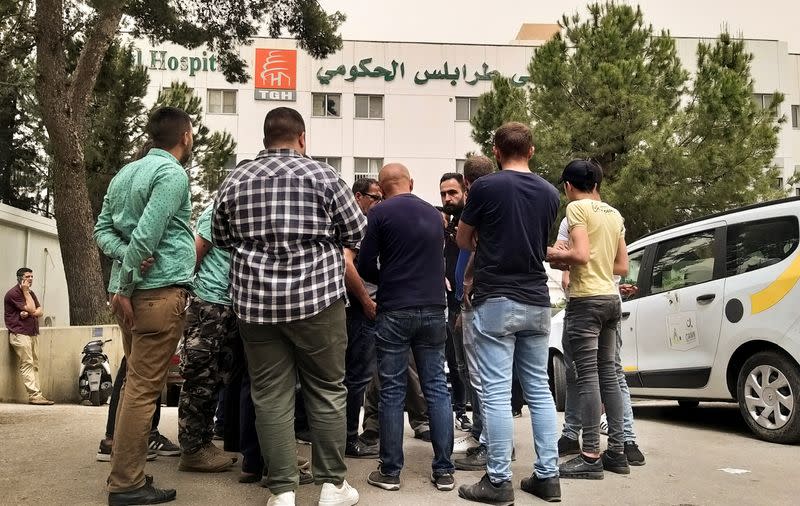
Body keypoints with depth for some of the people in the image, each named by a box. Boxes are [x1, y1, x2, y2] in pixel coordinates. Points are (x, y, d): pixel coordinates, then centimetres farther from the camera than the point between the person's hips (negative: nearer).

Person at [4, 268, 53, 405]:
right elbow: (31, 309, -13)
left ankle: (37, 395, 3)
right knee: (27, 364, -12)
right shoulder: (13, 293, -7)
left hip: (33, 333, 8)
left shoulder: (30, 293, 20)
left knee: (34, 365, 4)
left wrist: (28, 313, -10)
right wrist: (26, 292, -7)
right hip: (20, 334, -8)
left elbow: (40, 311, 10)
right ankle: (34, 395, -17)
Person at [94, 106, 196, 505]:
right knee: (144, 387, -5)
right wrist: (124, 287, -14)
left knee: (135, 380, 16)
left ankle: (124, 472, 23)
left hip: (133, 288, 9)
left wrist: (125, 256, -2)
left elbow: (101, 230, 14)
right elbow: (146, 235, -19)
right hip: (161, 289, -9)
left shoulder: (125, 173, 17)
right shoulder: (172, 174, -10)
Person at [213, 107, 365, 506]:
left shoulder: (234, 180, 8)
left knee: (271, 395, 7)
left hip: (254, 300, 3)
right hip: (317, 295, -2)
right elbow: (357, 233, 2)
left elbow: (221, 238, 17)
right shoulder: (322, 175, -2)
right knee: (327, 391, 8)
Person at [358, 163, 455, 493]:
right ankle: (444, 471, 10)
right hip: (433, 309, 4)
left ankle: (390, 472, 8)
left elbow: (365, 266, -5)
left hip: (395, 311, -4)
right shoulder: (434, 214, 12)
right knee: (437, 388, 7)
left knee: (392, 391, 2)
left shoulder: (380, 213, -4)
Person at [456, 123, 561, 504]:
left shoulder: (485, 187, -7)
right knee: (539, 390, 12)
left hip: (496, 302, -5)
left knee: (496, 393, -2)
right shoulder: (549, 193, 6)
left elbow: (463, 240, 7)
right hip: (537, 302, 5)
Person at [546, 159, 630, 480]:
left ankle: (591, 456, -7)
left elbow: (580, 254, -18)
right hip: (611, 298, 8)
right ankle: (617, 451, 14)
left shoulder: (577, 208, -6)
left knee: (588, 376, -8)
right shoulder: (614, 214, 16)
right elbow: (622, 266, 17)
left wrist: (556, 256, -1)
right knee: (608, 375, 11)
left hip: (586, 299, -8)